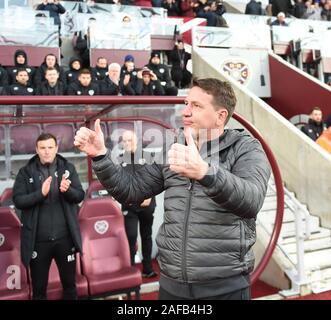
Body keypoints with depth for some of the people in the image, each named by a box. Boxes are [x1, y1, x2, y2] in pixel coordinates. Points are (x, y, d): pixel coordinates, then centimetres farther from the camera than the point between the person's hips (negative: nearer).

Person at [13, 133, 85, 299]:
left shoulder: (68, 168, 0)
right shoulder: (26, 172, -2)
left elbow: (80, 195, -3)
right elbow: (17, 200, -9)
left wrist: (67, 190, -24)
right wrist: (40, 193, -25)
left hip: (65, 238, 1)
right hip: (38, 240, -1)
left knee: (69, 283, 19)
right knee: (38, 287, 17)